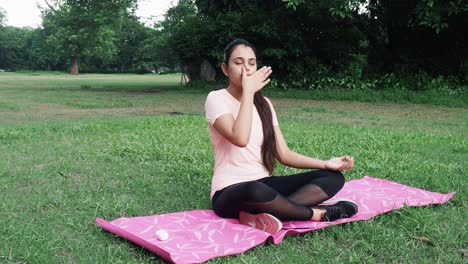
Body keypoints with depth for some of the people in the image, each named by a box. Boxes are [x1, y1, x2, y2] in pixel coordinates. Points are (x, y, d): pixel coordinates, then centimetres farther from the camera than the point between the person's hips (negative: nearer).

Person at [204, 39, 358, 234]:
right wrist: (248, 91, -17)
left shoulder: (263, 103, 10)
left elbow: (283, 154, 7)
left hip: (264, 184, 7)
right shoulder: (217, 98, -7)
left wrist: (325, 163, -6)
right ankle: (319, 214, -16)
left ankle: (265, 214, -27)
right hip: (230, 192, -6)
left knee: (332, 177, -8)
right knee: (256, 191, -43)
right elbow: (240, 139, -27)